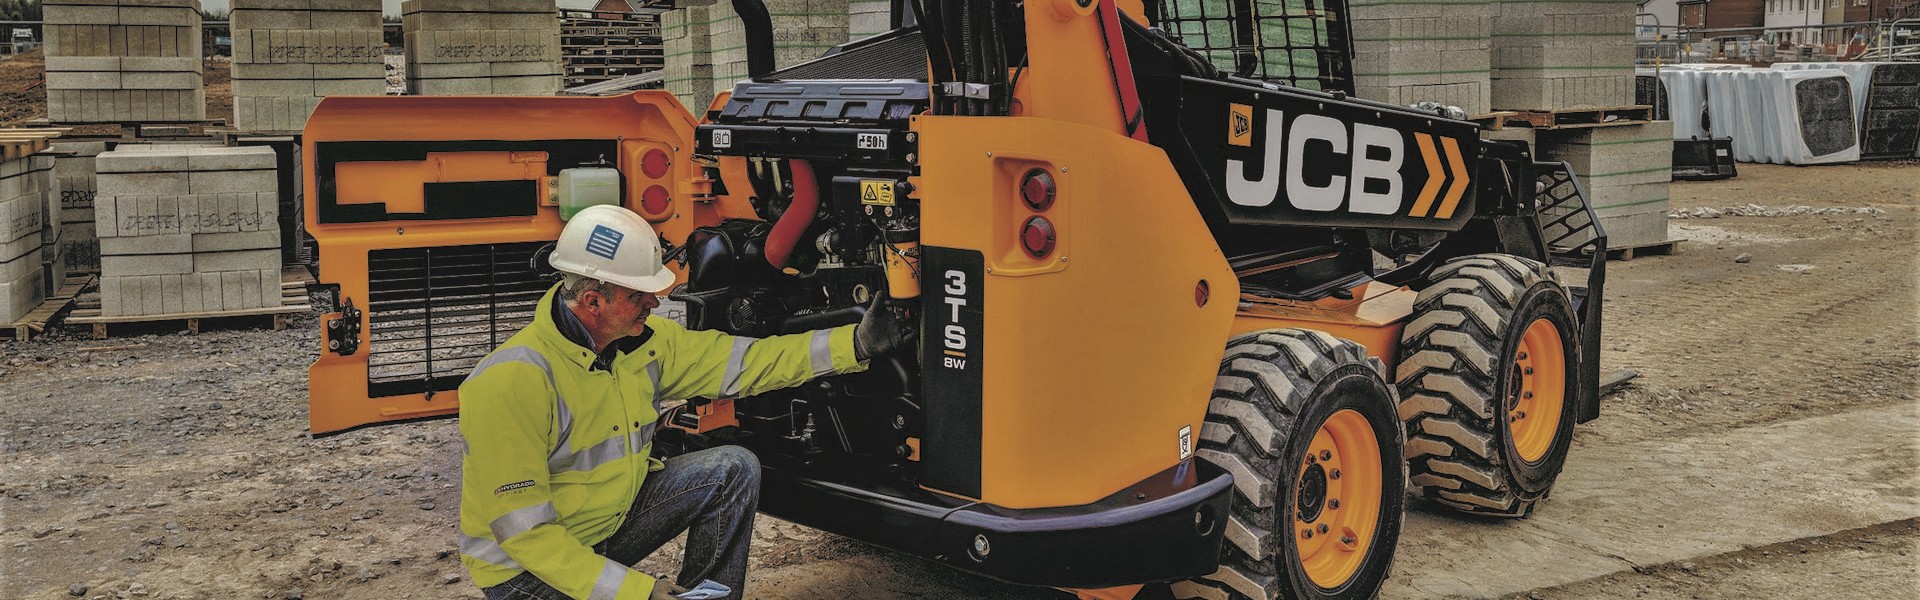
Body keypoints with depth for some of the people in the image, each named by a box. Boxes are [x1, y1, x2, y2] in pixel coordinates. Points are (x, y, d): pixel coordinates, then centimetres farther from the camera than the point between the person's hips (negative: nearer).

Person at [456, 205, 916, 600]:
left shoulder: (645, 340, -5)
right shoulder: (513, 382, -28)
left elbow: (742, 361, 2)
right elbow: (522, 529, -27)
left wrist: (856, 343, -4)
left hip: (614, 517, 7)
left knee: (734, 470, -4)